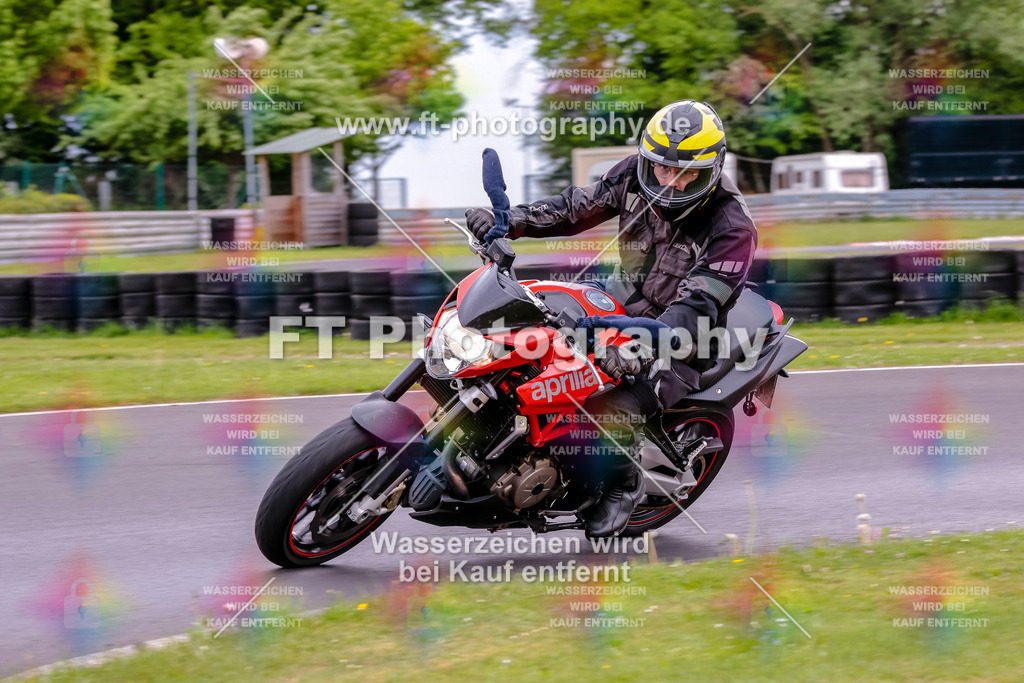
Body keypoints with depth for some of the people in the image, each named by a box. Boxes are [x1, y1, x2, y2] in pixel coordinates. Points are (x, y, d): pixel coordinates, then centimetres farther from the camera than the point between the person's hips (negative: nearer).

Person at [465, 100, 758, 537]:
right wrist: (510, 221, -12)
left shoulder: (732, 227, -24)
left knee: (610, 411, -29)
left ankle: (623, 484, 1)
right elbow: (577, 207, 4)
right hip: (619, 306, 7)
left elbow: (697, 304, -33)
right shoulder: (636, 176, -7)